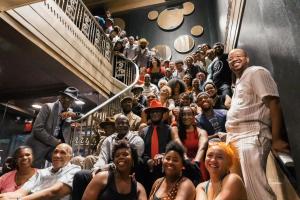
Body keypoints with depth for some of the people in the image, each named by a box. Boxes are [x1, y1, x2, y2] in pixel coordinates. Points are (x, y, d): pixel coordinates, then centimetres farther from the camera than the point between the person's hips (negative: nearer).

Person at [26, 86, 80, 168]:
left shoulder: (70, 112, 7)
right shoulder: (48, 107, -9)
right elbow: (37, 129, -17)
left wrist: (75, 115, -16)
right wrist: (56, 142, -17)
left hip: (55, 147, 4)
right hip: (38, 146, -4)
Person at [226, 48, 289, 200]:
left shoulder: (256, 72, 2)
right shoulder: (238, 83, 27)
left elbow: (273, 103, -10)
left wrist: (276, 139, -17)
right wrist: (228, 134, 15)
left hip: (250, 134, -9)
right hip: (234, 137, 9)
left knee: (254, 187, -16)